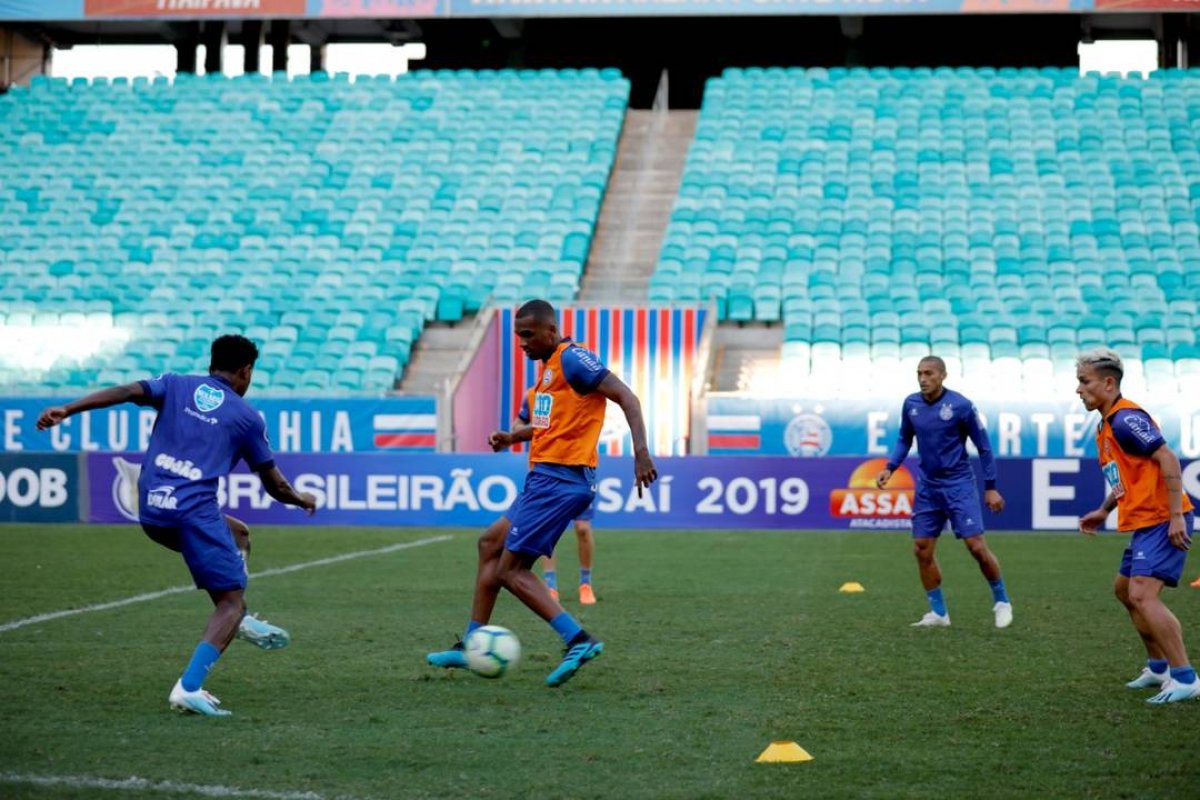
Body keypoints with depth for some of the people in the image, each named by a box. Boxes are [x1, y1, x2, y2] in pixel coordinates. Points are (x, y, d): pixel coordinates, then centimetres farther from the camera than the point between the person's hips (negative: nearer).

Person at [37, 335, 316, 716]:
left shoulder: (176, 385, 16)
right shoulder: (246, 417, 10)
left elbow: (127, 392, -3)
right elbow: (275, 486, 15)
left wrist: (67, 410, -9)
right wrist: (301, 499, 36)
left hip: (151, 512, 6)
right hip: (194, 510, -5)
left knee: (234, 534, 30)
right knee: (231, 600, 0)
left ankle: (240, 622, 23)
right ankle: (189, 688, -18)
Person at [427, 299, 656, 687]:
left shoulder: (572, 358, -11)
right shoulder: (545, 369, 19)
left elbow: (626, 397, -18)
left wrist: (641, 451, -28)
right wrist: (510, 437, 7)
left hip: (559, 480, -10)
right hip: (545, 478, 10)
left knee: (510, 569, -9)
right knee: (491, 543, 18)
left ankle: (579, 641, -14)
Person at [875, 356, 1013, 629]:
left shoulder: (961, 406, -14)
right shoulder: (911, 405, 0)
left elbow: (983, 446, -6)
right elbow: (904, 440, 16)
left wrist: (991, 487, -7)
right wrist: (890, 468, 1)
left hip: (959, 484, -5)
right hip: (927, 486, 5)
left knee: (976, 545, -11)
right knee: (922, 550, 2)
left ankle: (1001, 601, 9)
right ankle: (938, 612, 14)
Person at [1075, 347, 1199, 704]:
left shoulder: (1125, 419, -16)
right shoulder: (1106, 426, 15)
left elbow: (1167, 459, -23)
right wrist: (1104, 511, 23)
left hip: (1163, 522, -11)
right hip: (1144, 523, 11)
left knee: (1142, 595, -19)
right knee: (1124, 589, 21)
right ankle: (1158, 667, 31)